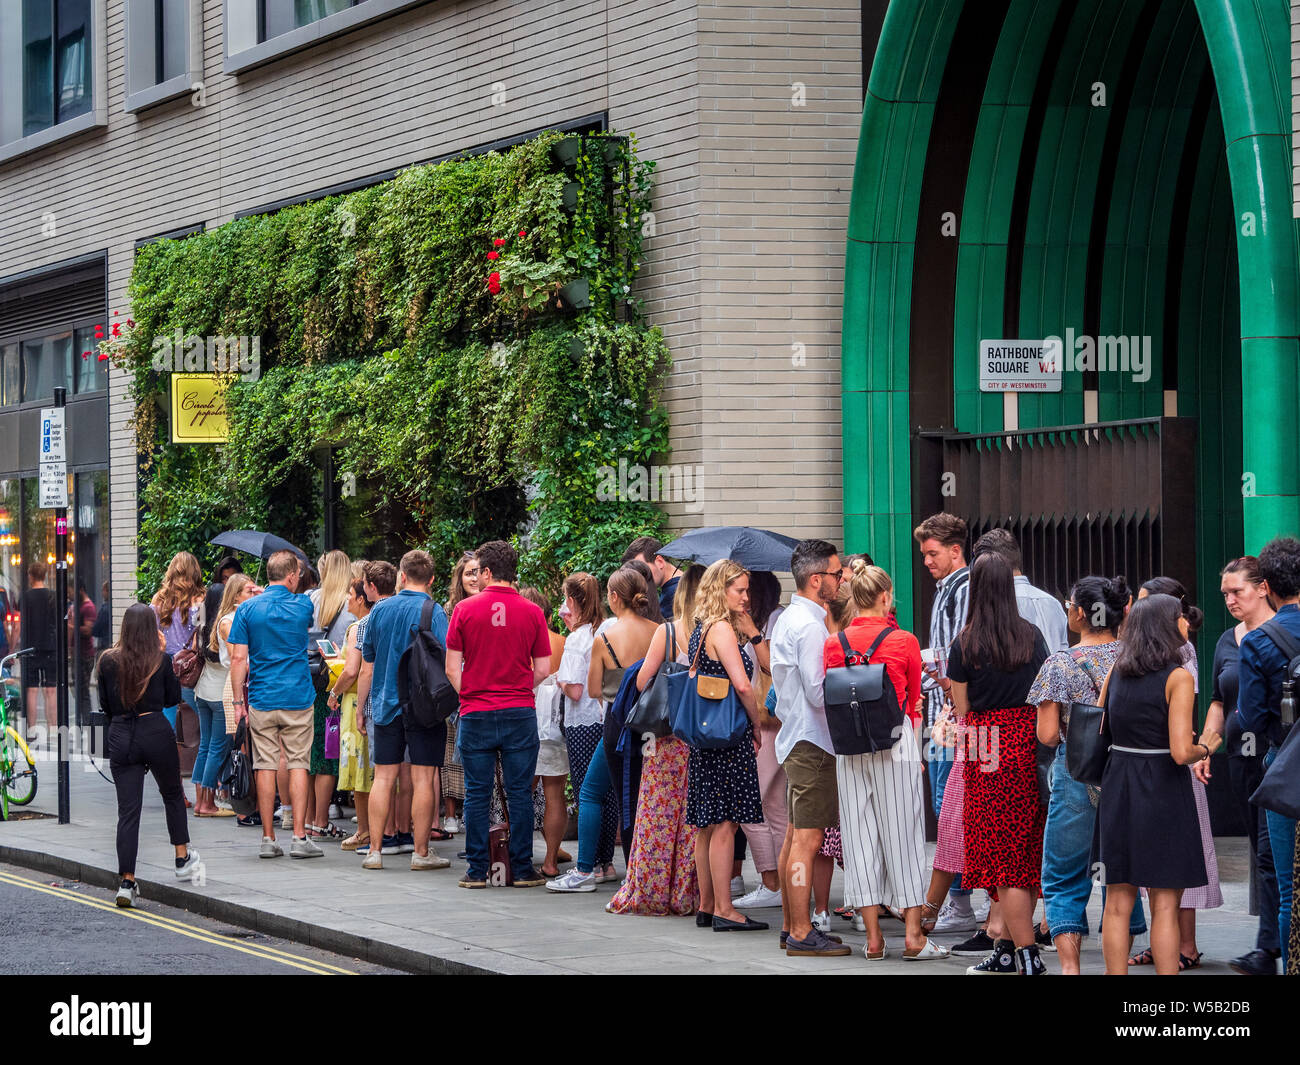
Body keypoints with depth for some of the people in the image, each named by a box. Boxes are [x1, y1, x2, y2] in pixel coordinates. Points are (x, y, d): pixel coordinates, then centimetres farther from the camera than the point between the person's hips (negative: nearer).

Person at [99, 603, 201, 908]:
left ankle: (127, 882, -7)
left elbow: (105, 704, 9)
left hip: (120, 735, 1)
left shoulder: (109, 661, 0)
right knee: (173, 794, 24)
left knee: (127, 810, 0)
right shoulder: (161, 660, -4)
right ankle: (182, 859, 32)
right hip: (156, 733, -1)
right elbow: (173, 698, 7)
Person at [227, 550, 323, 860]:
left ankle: (268, 838, 5)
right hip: (298, 698, 0)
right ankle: (299, 837, -1)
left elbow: (238, 658, -5)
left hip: (262, 700, 1)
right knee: (298, 764, 3)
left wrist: (238, 700, 1)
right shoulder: (302, 606, -1)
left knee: (265, 767, 4)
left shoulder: (248, 609, -2)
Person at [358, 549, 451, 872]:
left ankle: (375, 850, 7)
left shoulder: (380, 609, 4)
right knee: (422, 778, 0)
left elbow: (368, 656, 13)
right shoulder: (433, 613, -10)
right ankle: (421, 852, 2)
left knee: (383, 777, 7)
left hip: (385, 702, 4)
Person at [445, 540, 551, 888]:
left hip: (476, 715, 0)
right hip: (520, 714, 0)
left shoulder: (466, 609, -2)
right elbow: (543, 670, 2)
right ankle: (522, 868, 6)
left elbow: (452, 668, -1)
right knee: (520, 792, 5)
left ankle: (477, 869, 6)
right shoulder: (531, 612, 0)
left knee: (477, 793, 5)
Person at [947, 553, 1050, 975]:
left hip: (989, 750, -4)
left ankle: (1027, 954, -9)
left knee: (1002, 857, -1)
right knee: (1026, 852, 11)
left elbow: (962, 709, -2)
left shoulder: (965, 645, -7)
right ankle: (1007, 946, 19)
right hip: (1029, 744, 4)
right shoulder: (1032, 636, 2)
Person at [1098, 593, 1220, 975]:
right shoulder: (1178, 678, -12)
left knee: (1118, 901, 9)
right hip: (1162, 790, -5)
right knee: (1165, 904, 1)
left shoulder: (1115, 672, 5)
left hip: (1118, 786, 5)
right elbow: (1180, 753, -18)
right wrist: (1205, 747, 2)